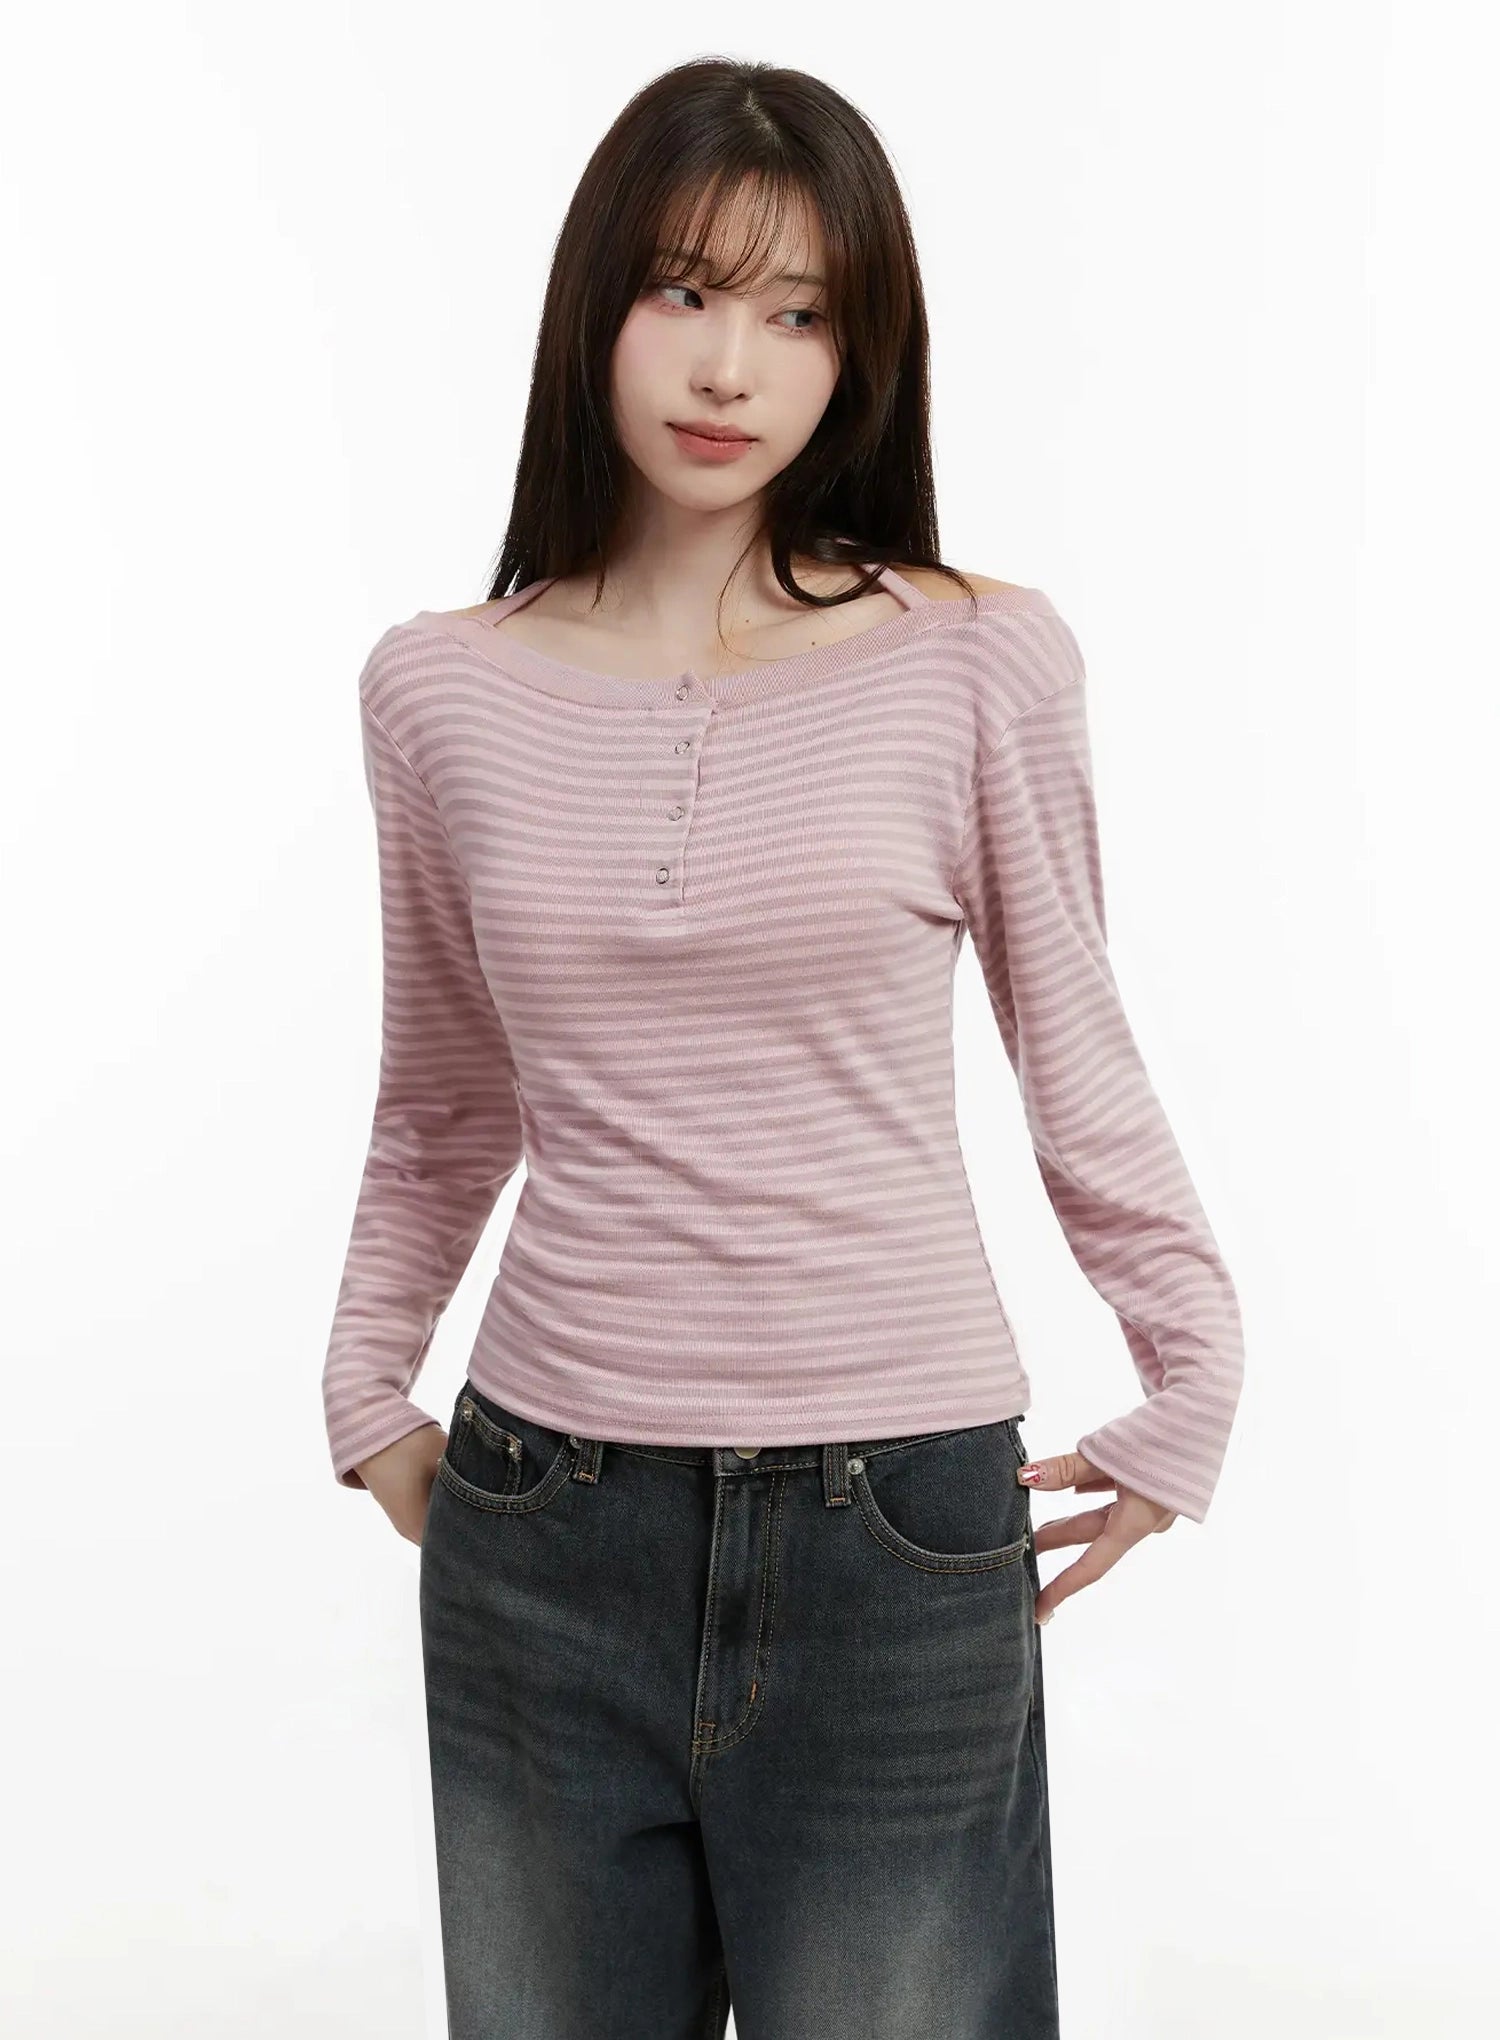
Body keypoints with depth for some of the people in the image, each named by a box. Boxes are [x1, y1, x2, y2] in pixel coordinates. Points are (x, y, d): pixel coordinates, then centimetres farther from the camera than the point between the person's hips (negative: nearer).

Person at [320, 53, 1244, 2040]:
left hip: (893, 1517, -2)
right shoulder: (442, 689, 1)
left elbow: (1076, 1055, 6)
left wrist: (1194, 1385, 10)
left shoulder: (983, 665, -6)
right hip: (543, 1527, 2)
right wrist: (367, 1387, 17)